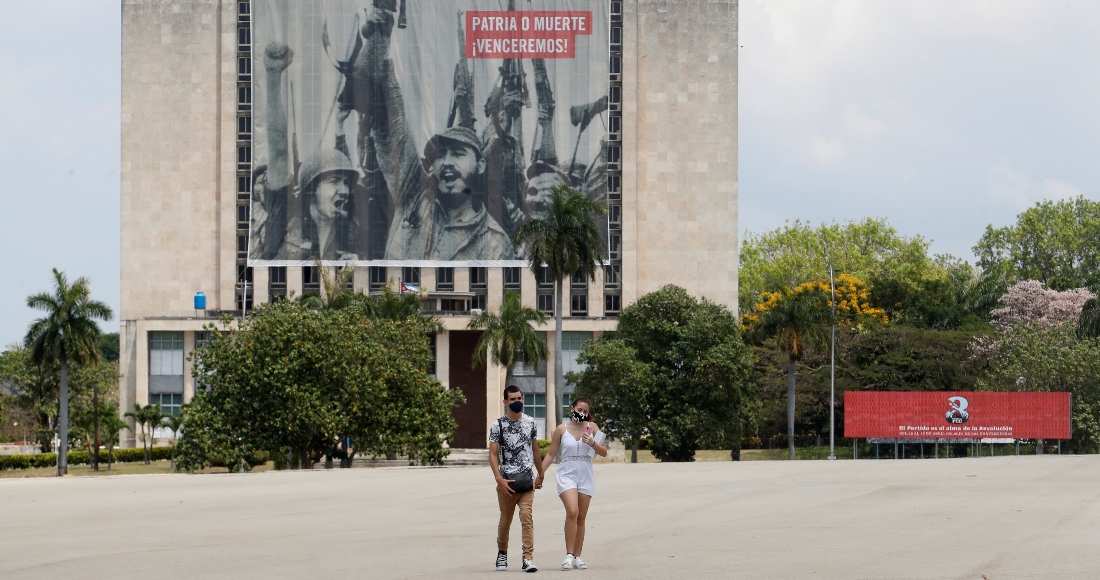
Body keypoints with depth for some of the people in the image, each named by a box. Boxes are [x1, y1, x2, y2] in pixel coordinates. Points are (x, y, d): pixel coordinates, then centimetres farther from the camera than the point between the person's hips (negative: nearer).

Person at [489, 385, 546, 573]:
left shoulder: (530, 423, 7)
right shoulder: (498, 425, -2)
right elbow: (493, 454, -5)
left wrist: (541, 475, 18)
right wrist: (499, 479, -15)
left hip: (526, 479, 1)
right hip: (506, 481, -1)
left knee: (527, 517, -13)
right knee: (505, 519, 11)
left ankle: (528, 559, -16)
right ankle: (502, 553, 33)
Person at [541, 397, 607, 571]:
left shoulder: (592, 427, 6)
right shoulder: (562, 429, 3)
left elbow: (604, 453, 7)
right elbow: (551, 454, 9)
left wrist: (593, 443, -12)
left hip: (586, 476, 2)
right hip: (567, 474, -2)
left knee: (581, 517, 6)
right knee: (572, 512, -21)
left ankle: (577, 557, 14)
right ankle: (569, 555, -17)